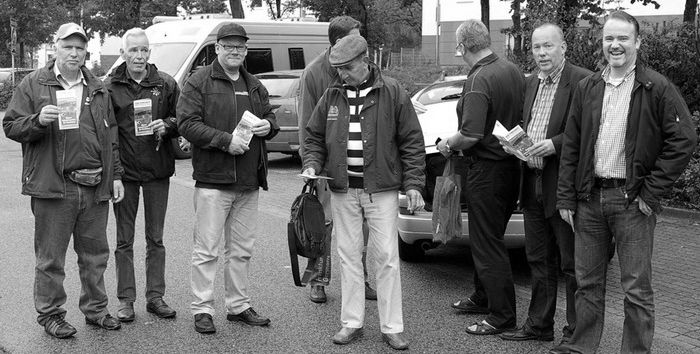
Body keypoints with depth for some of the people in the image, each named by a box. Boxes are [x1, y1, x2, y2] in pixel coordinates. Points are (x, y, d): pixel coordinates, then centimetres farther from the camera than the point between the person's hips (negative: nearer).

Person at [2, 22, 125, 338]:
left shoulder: (98, 89, 14)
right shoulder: (33, 84, 2)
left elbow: (111, 137, 17)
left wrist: (115, 175, 13)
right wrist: (38, 120, -18)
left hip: (95, 186, 4)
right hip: (53, 185, -4)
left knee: (95, 254, 12)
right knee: (50, 257, 3)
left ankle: (95, 309, 25)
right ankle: (50, 314, 16)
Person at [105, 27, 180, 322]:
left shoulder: (165, 84, 3)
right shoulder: (109, 87, 0)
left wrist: (167, 125, -13)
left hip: (157, 169, 1)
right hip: (124, 171, -1)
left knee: (155, 239, 9)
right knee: (124, 239, 6)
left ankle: (155, 296, 18)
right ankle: (126, 300, 14)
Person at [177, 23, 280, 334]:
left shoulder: (254, 85, 17)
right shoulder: (199, 82, -3)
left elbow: (269, 115, 26)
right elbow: (187, 123, -12)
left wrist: (268, 125, 1)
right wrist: (226, 140, -19)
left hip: (249, 181, 6)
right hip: (213, 179, -6)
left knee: (241, 250, 13)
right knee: (206, 249, -3)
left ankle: (239, 305, 24)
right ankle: (202, 310, 6)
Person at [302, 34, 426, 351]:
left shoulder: (391, 93, -3)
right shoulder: (331, 96, 7)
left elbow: (412, 141, -1)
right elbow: (314, 137, 15)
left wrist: (413, 184, -6)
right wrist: (311, 165, -3)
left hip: (382, 189, -3)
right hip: (343, 190, 3)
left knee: (386, 258, 0)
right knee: (348, 256, 8)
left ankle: (392, 328, 7)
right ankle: (352, 323, 18)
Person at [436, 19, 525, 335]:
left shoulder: (479, 80, -21)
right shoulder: (512, 70, 5)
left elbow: (471, 135, -26)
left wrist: (448, 144, -8)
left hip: (487, 171, -9)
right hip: (512, 164, 9)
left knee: (488, 245, 0)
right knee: (487, 239, 22)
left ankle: (502, 316, 7)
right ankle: (482, 298, 35)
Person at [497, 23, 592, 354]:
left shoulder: (582, 81, -10)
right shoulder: (530, 83, 14)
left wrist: (554, 144, -23)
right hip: (532, 183, 8)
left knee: (572, 263, 2)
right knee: (539, 260, 17)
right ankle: (539, 324, 28)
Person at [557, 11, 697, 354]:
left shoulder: (657, 88, -5)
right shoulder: (587, 88, 9)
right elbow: (571, 146, 10)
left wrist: (652, 191, -10)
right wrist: (566, 197, 5)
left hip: (632, 200, -4)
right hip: (589, 197, 4)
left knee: (636, 289, 1)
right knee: (588, 283, 12)